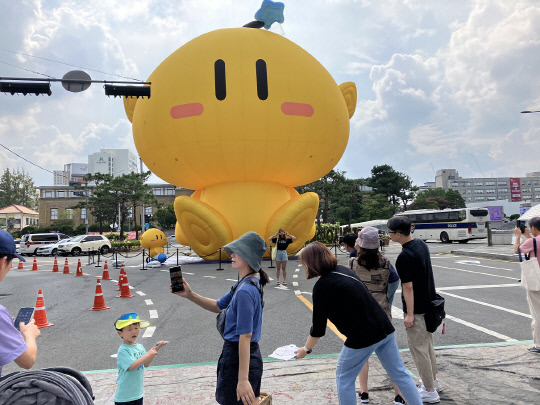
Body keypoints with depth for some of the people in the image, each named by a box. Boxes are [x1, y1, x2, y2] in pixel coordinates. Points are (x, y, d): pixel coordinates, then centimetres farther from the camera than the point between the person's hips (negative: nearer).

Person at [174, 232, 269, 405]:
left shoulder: (245, 291, -25)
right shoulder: (246, 284, 6)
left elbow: (245, 337, -26)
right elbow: (218, 306, 14)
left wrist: (243, 379, -24)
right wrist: (190, 295, 3)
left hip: (238, 358, -9)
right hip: (252, 357, 9)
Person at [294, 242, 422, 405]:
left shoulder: (322, 286, -15)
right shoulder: (343, 269, 7)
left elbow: (318, 328, -9)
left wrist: (306, 349, 5)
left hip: (362, 338, -7)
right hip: (385, 329, 8)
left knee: (344, 379, 13)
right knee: (399, 373, 19)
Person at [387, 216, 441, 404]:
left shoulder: (404, 257, -25)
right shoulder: (421, 244, 3)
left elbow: (408, 287, -23)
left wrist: (409, 314, -17)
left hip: (416, 309, -9)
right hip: (429, 303, 9)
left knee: (418, 348, 4)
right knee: (427, 344, 22)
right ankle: (433, 381, 36)